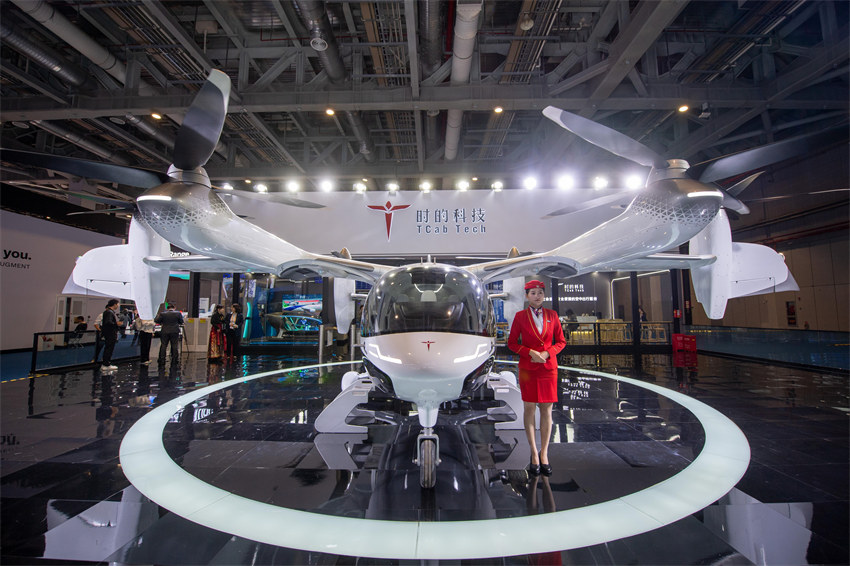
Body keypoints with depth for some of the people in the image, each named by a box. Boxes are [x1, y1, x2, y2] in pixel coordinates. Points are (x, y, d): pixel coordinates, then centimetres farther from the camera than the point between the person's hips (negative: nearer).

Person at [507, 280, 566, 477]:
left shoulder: (552, 315, 5)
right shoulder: (520, 316, -1)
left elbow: (561, 342, 8)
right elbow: (512, 342, 1)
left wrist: (546, 353, -9)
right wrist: (530, 352, -13)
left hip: (549, 367, 2)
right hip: (528, 368, -1)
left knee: (546, 409, 5)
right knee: (529, 409, 2)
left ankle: (544, 453, 17)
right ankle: (534, 454, 15)